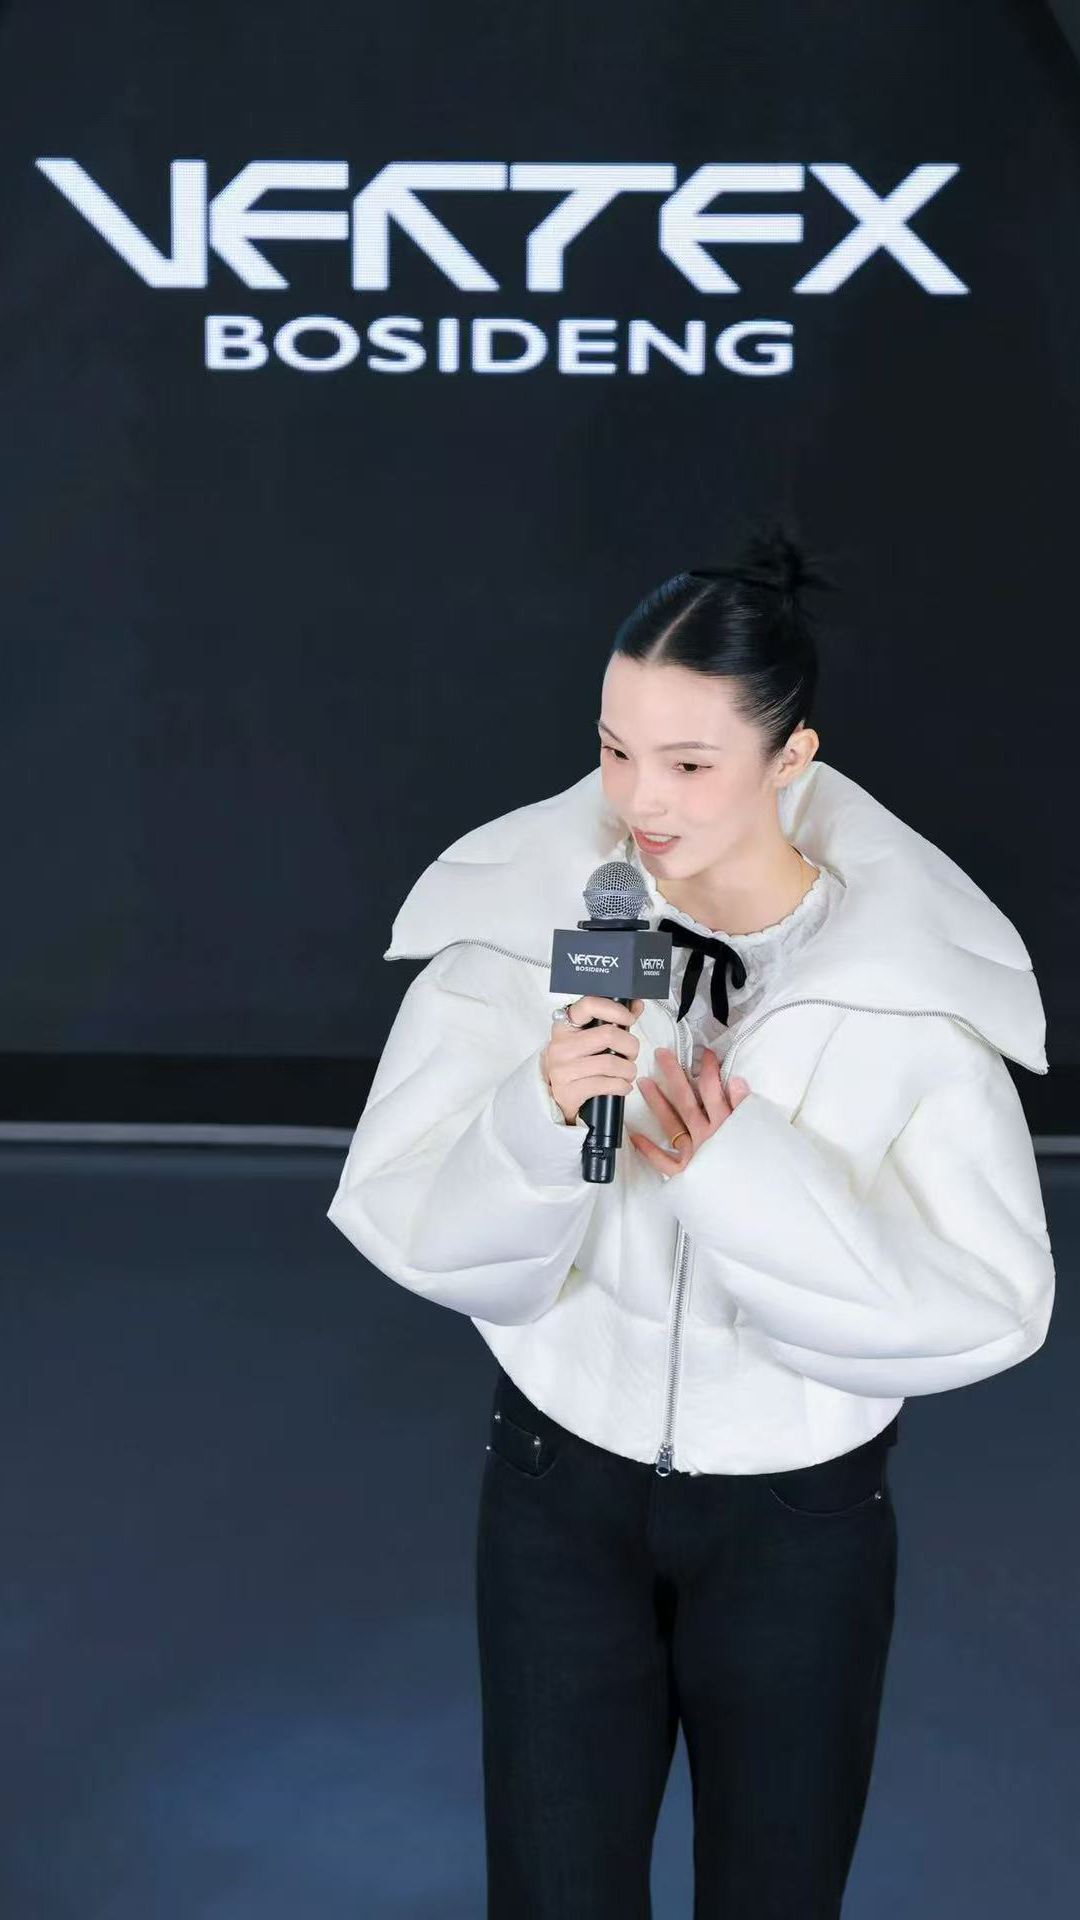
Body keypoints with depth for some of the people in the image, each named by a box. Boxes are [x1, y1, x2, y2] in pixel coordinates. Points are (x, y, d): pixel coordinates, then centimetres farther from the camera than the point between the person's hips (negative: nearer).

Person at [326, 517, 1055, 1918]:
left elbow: (987, 1310, -20)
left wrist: (742, 1170, -29)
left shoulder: (911, 975, -18)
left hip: (802, 1520, 0)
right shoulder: (520, 918, -15)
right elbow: (426, 1246, -15)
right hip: (565, 1487, 1)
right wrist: (540, 1119, -34)